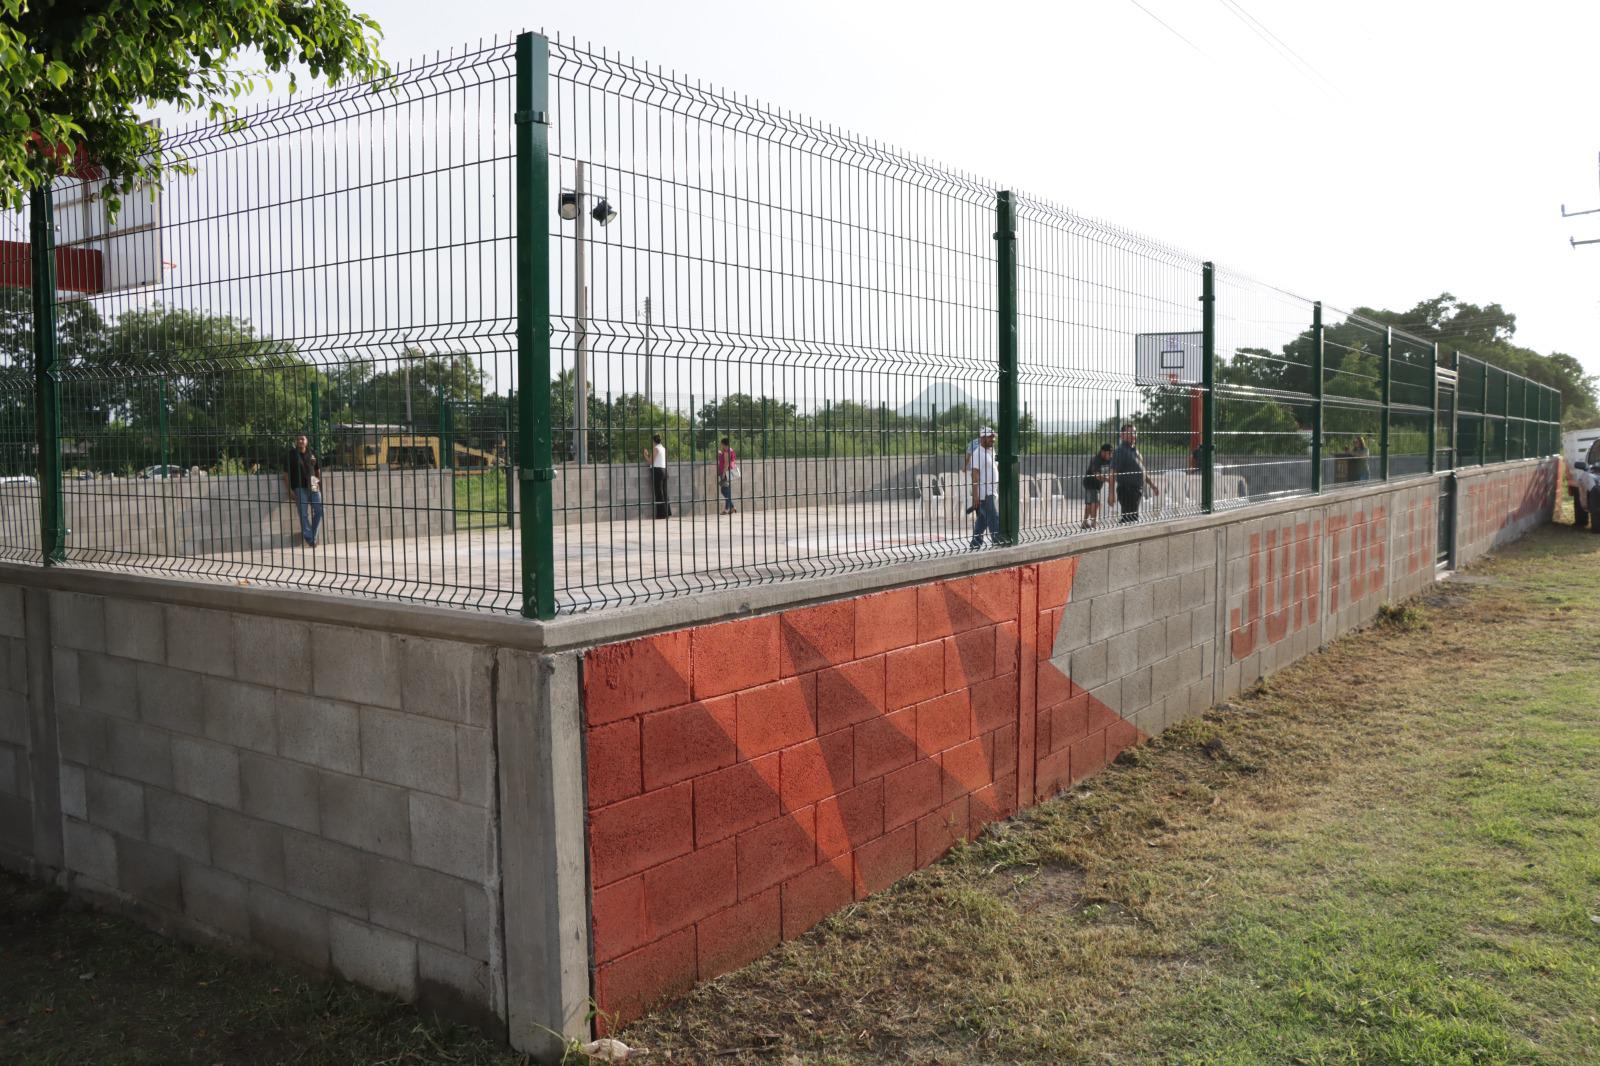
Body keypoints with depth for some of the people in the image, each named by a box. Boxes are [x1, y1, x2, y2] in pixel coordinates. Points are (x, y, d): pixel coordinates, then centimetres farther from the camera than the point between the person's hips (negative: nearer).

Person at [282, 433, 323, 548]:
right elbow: (286, 474, -2)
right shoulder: (291, 454, -2)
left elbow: (318, 469, 19)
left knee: (319, 511, -1)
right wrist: (289, 490, -7)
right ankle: (309, 539, 1)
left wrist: (319, 483, 10)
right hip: (299, 488, -3)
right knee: (304, 514, -4)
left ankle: (313, 537, 14)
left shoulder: (312, 454, 8)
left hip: (313, 487, 3)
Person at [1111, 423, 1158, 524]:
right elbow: (1112, 473, -19)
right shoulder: (1120, 450, -12)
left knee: (1133, 518, 13)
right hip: (1126, 490, -9)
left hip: (1137, 490, 9)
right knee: (1130, 519, -12)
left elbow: (1142, 470, 27)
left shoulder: (1135, 450, 17)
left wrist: (1152, 485, 26)